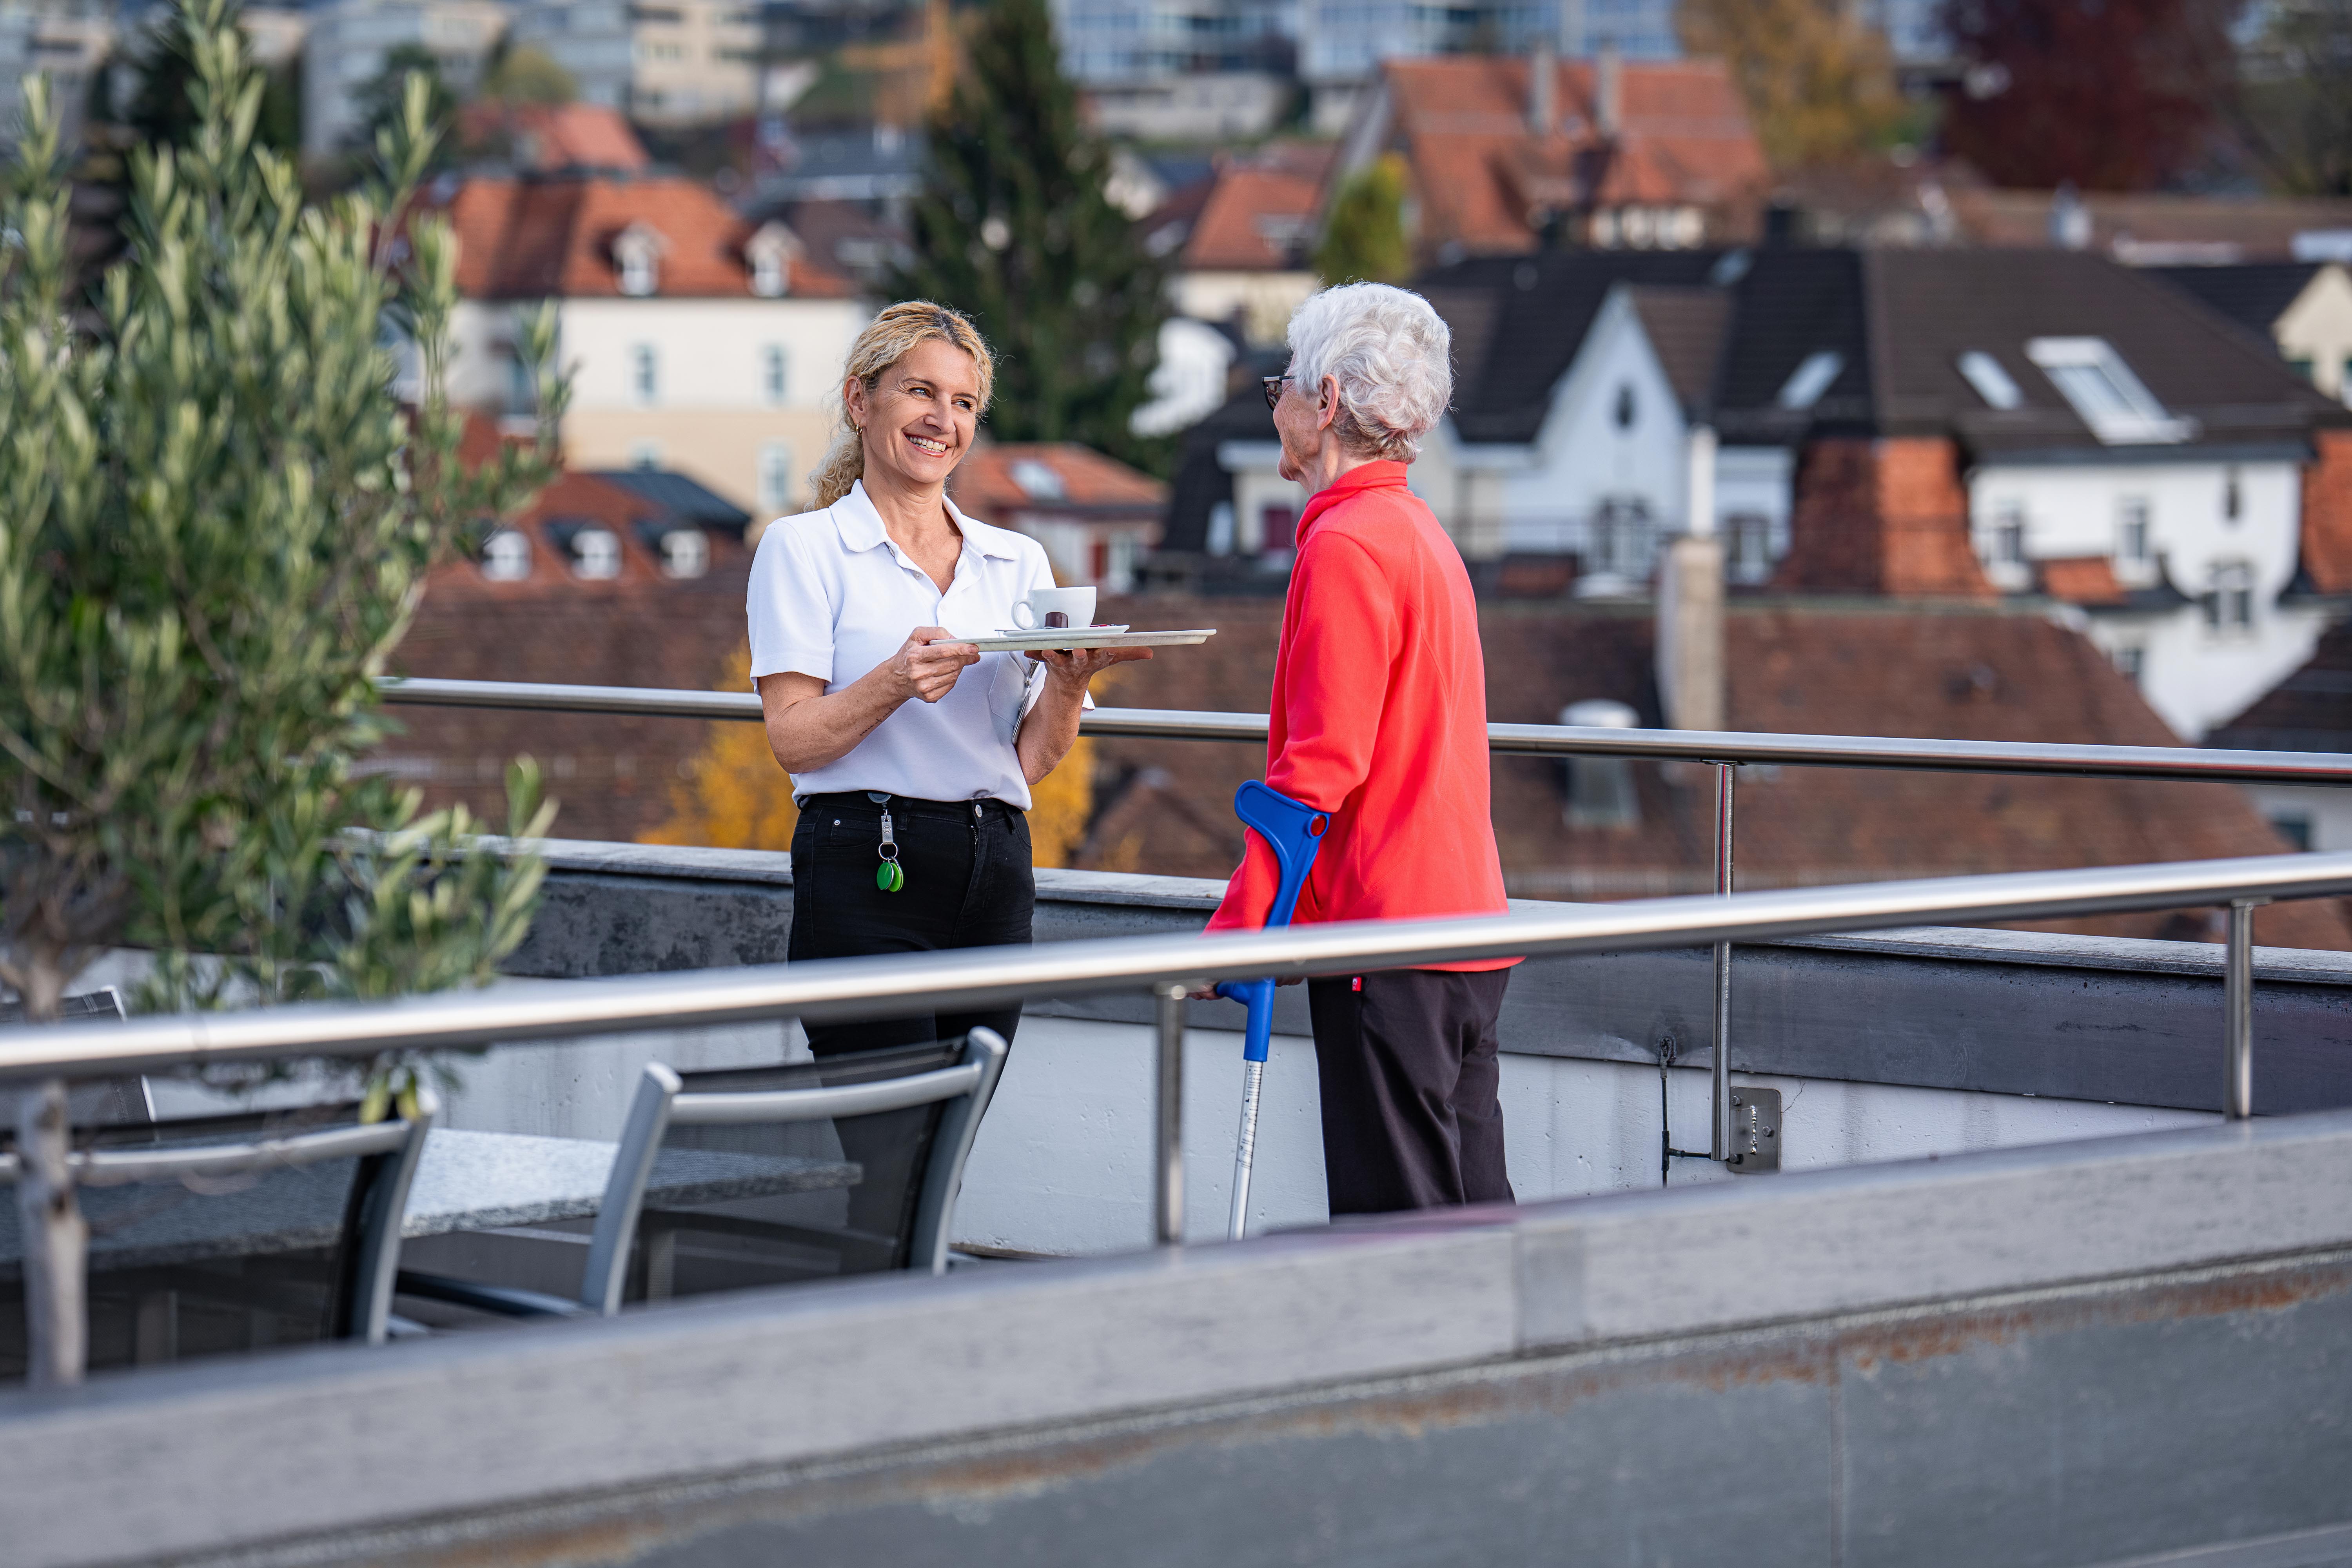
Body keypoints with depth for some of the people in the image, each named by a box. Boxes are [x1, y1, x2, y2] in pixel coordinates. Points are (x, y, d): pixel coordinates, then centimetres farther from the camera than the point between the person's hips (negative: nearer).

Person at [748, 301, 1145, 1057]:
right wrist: (895, 683, -23)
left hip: (997, 874, 5)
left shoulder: (1019, 561, 16)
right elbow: (792, 739, -7)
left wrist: (1067, 685, -9)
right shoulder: (803, 548, 3)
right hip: (865, 875, -5)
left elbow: (1032, 760, 11)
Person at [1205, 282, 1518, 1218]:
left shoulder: (1347, 544, -12)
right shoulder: (1422, 535, 18)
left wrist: (1236, 928, -15)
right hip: (1464, 915, 9)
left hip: (1385, 929, -9)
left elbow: (1317, 768, -18)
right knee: (1471, 1213, 9)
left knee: (1392, 1219, -8)